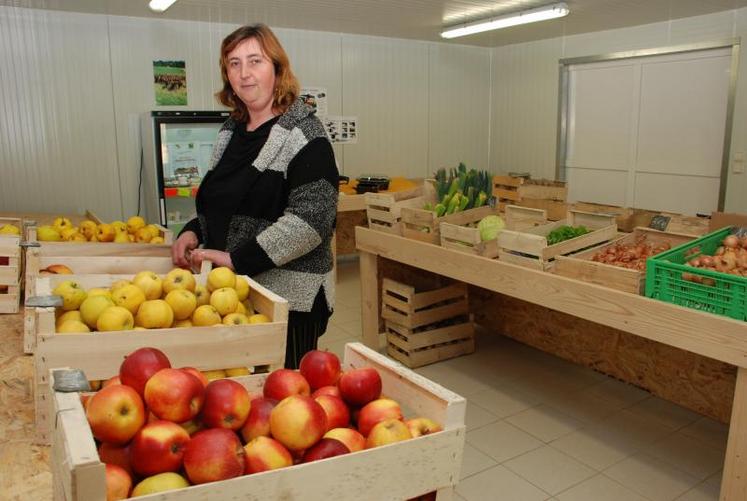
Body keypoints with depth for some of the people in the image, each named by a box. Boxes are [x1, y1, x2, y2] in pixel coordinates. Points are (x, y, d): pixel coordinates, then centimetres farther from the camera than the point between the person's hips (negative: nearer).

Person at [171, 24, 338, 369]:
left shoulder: (303, 133, -10)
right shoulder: (231, 131, 12)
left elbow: (311, 218, -20)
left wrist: (236, 258, -22)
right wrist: (194, 232, 3)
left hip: (289, 296, -7)